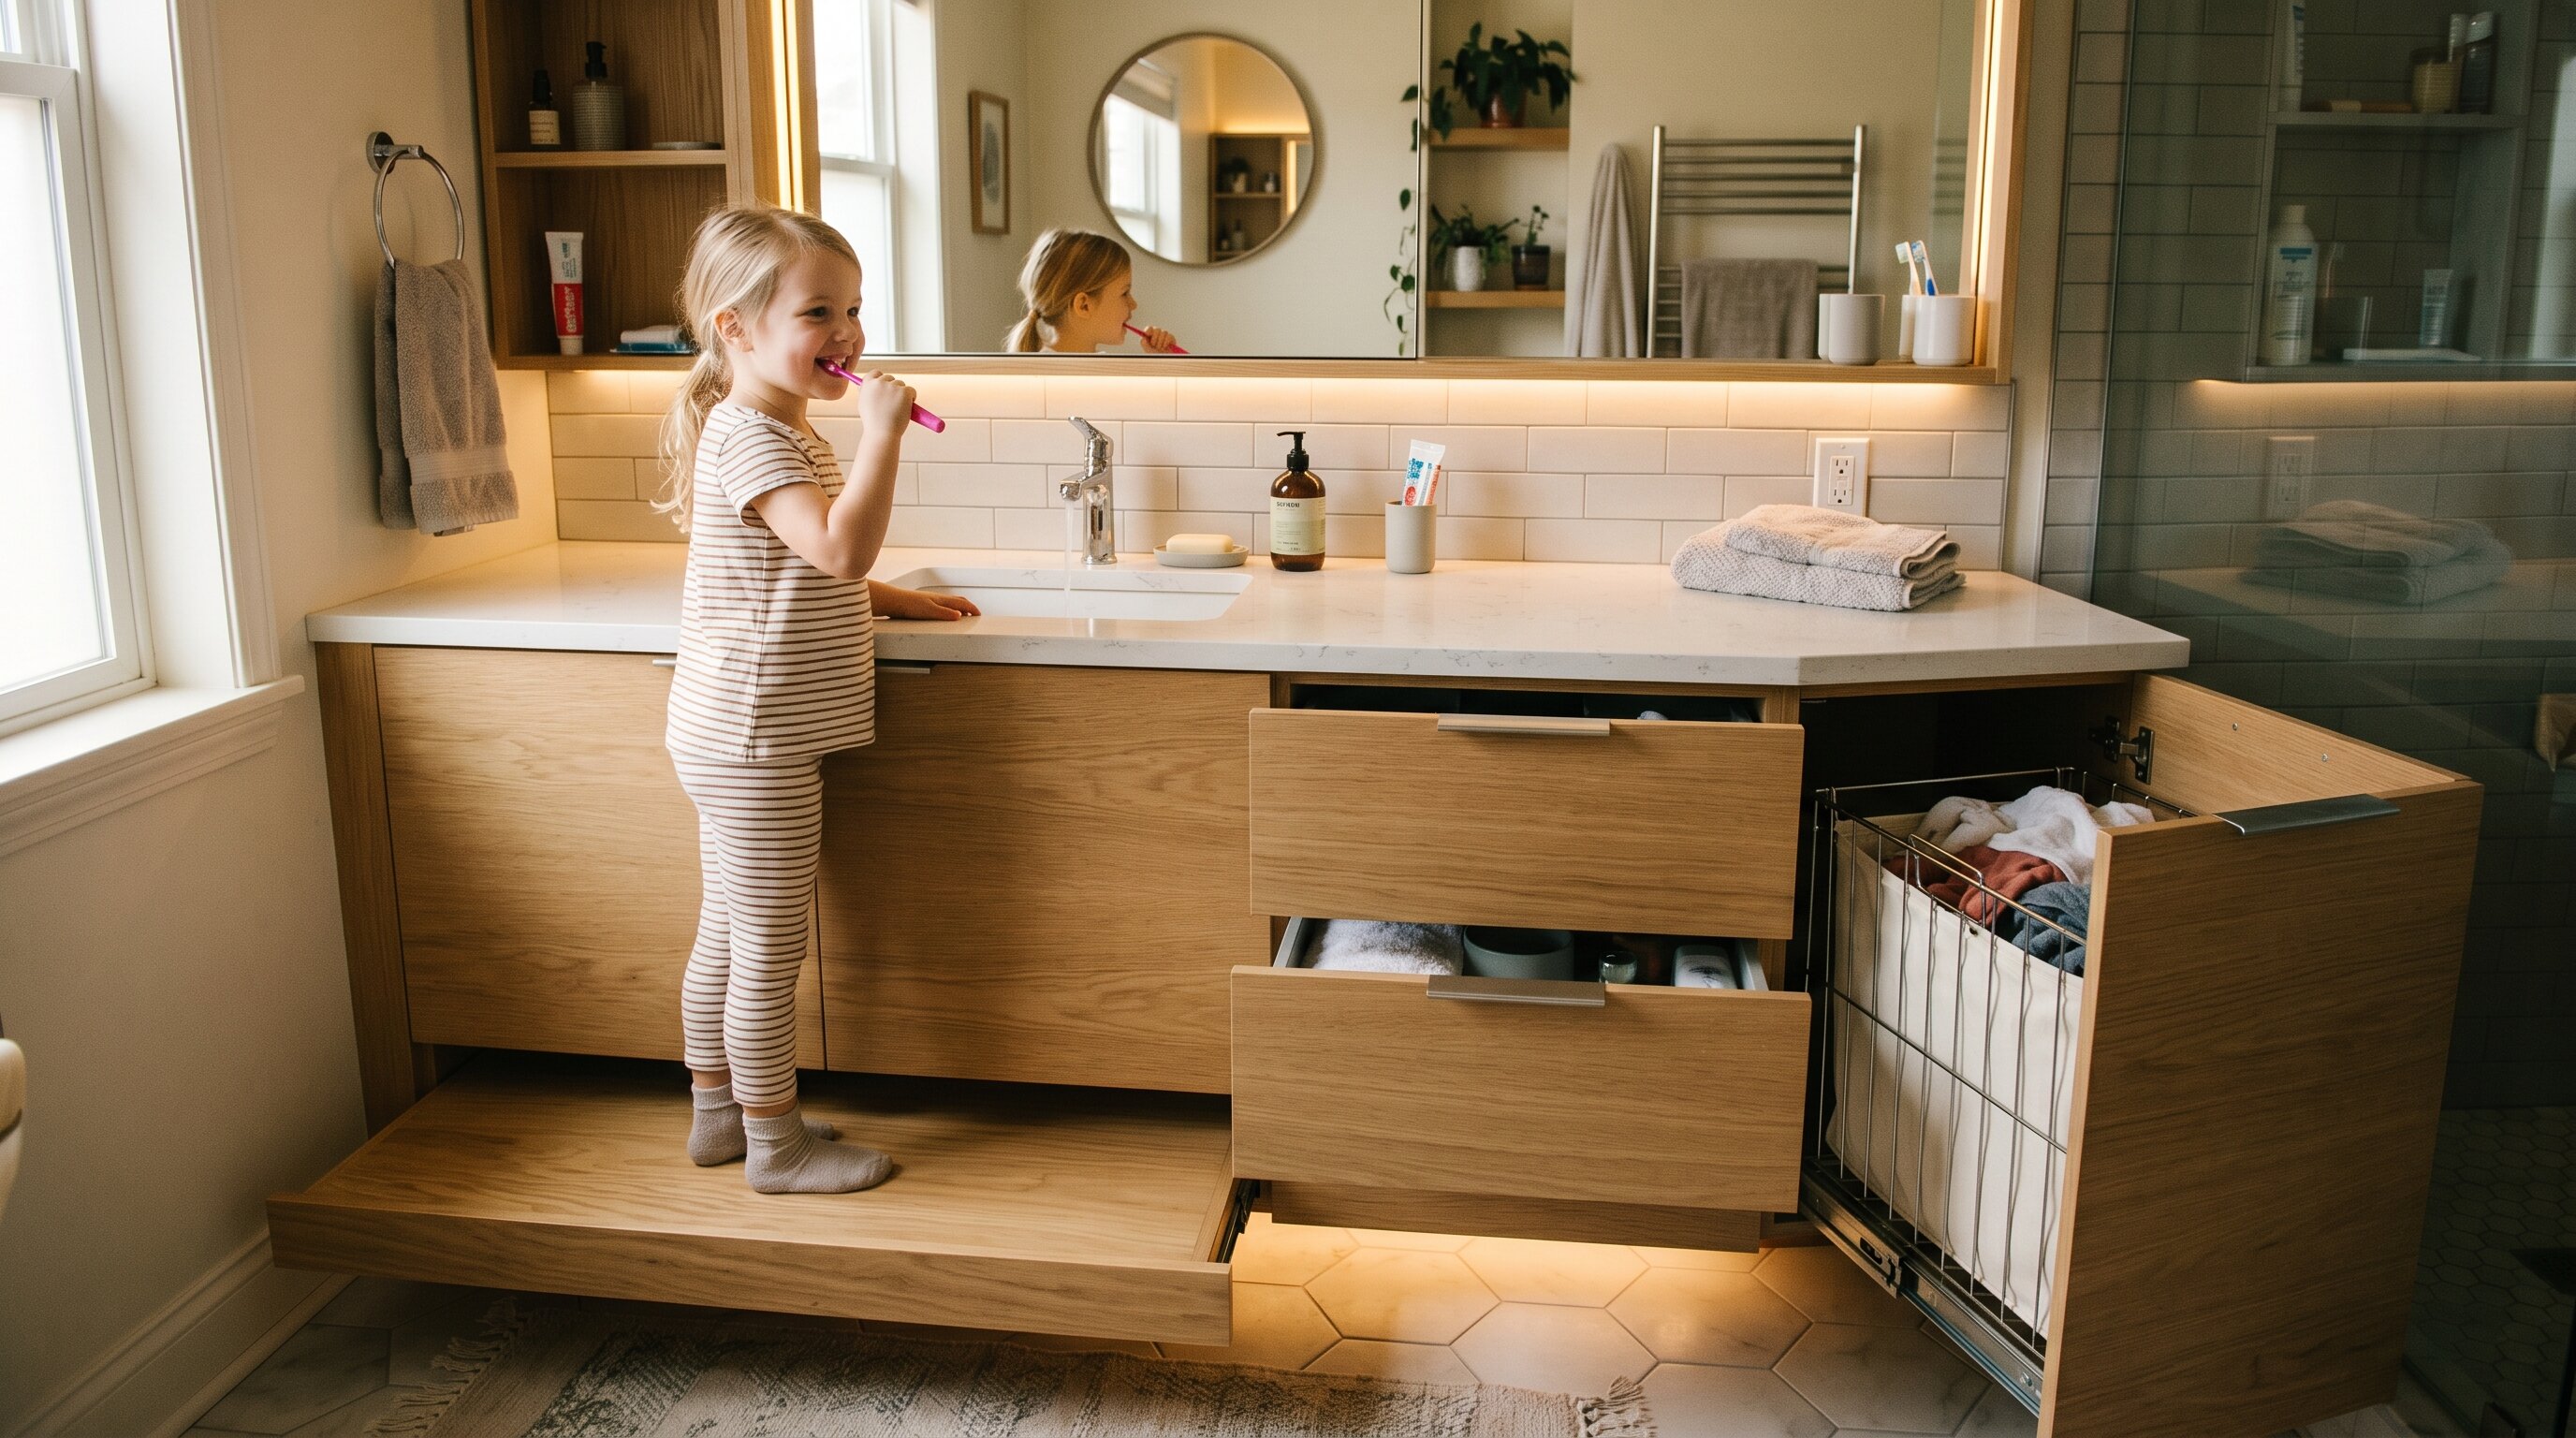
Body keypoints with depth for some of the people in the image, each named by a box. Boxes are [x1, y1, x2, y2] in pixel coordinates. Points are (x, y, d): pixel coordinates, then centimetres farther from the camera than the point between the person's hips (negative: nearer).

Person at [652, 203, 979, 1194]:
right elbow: (841, 548, -33)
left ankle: (719, 1110, 33)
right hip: (752, 745, -11)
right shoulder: (748, 435, -19)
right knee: (770, 951, 1)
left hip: (740, 741, 11)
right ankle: (775, 1144, 14)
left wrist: (888, 600, 17)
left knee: (727, 937, 19)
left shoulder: (778, 428, 15)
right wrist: (883, 431, -29)